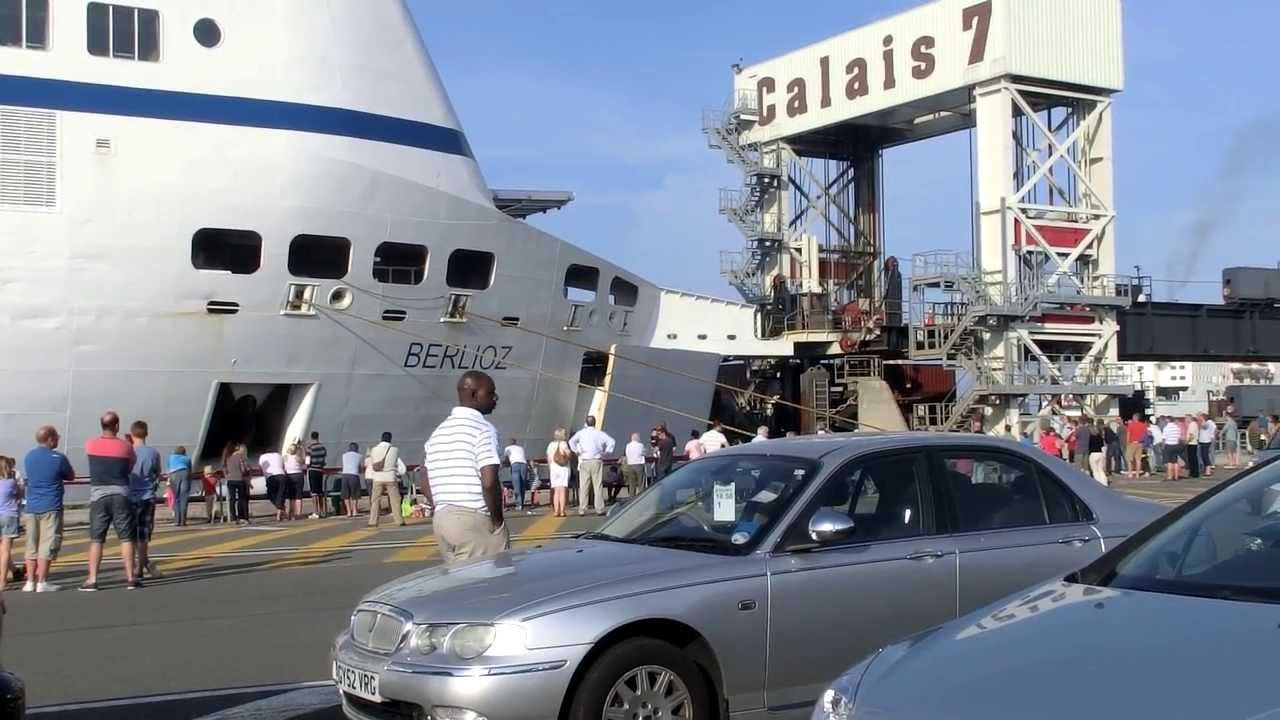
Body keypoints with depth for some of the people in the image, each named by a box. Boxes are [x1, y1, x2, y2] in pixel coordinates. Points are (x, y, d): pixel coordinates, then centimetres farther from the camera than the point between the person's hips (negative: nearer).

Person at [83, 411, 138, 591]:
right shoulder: (126, 446, -4)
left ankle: (92, 580, 3)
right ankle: (130, 578, 3)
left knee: (96, 539, 5)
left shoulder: (90, 445, -2)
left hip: (98, 495, 1)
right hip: (120, 494, -1)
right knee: (126, 538, 3)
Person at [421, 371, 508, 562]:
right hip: (476, 520, -8)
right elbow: (489, 482, -19)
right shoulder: (483, 428, -9)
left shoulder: (438, 431, 15)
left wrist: (442, 512, 19)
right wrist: (497, 520, -8)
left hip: (441, 519, 8)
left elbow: (426, 485, 18)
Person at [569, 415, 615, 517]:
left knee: (583, 486, 2)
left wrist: (577, 451, -1)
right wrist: (605, 452, 1)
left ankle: (582, 509, -1)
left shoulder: (581, 433, 2)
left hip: (584, 462, 1)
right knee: (598, 486, 2)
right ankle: (599, 509, -2)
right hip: (597, 461, -1)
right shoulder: (599, 433, 2)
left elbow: (571, 441, -12)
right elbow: (611, 441, -6)